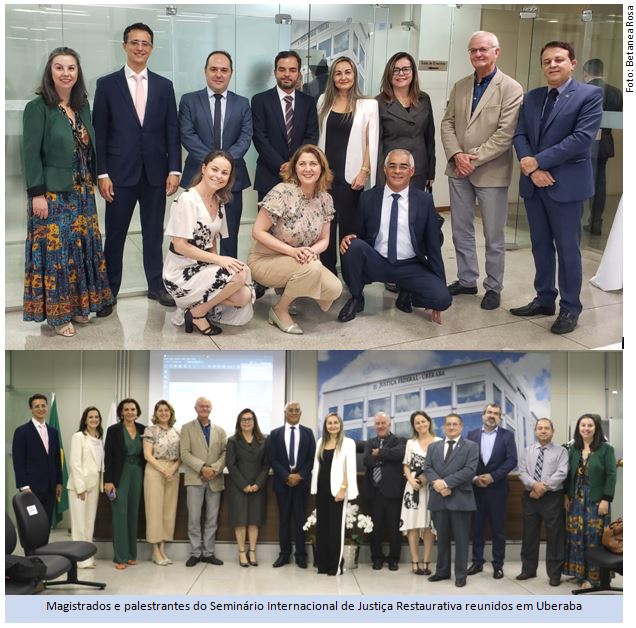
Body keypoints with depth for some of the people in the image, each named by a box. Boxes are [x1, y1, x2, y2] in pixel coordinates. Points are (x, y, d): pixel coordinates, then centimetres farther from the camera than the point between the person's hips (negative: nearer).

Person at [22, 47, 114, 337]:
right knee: (56, 251, -1)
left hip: (82, 191, 7)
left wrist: (92, 182, 11)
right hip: (52, 193, -7)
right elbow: (31, 154, -13)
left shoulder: (82, 106, 8)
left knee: (82, 247, 12)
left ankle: (78, 305, 25)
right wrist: (37, 194, -17)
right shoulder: (38, 107, -11)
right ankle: (57, 313, 10)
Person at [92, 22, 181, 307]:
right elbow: (99, 132, -1)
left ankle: (156, 285, 21)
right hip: (120, 173, -2)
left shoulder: (164, 86, 8)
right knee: (115, 234, 4)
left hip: (155, 173, 2)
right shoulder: (107, 84, 1)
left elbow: (172, 131, 6)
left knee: (154, 233, 10)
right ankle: (109, 290, 14)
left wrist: (174, 169, -3)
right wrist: (102, 173, -8)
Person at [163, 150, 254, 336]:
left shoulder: (219, 202, 7)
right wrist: (218, 260, -22)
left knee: (244, 296, -13)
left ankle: (196, 303, 7)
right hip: (181, 274, -7)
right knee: (240, 273, -23)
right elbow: (180, 246, -18)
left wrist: (216, 262, -6)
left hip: (203, 268, 7)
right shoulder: (187, 199, -16)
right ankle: (197, 313, -5)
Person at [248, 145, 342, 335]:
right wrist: (292, 251, -28)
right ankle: (280, 310, -8)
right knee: (312, 268, -33)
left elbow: (324, 239, 4)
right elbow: (258, 232, -19)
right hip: (265, 259, -6)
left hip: (301, 261, 6)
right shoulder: (282, 192, -20)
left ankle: (288, 290, 11)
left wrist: (312, 251, -20)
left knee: (334, 289, -16)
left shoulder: (325, 199, -2)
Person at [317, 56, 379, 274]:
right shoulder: (323, 101, 9)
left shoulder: (368, 105, -2)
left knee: (349, 226, 3)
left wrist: (364, 171, -10)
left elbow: (371, 142, -4)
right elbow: (319, 136, 11)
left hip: (350, 174, -3)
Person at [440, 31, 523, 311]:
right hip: (458, 170, 5)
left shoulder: (511, 89, -7)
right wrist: (457, 155, -9)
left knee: (494, 236, 4)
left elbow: (506, 133, -14)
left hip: (491, 172, -5)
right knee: (461, 231, 13)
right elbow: (447, 123, 7)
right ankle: (466, 280, 26)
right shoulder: (460, 86, 10)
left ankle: (493, 287, 16)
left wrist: (473, 157, -16)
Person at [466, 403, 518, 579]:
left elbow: (512, 460, -7)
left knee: (498, 528, 3)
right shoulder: (472, 434, 6)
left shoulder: (507, 435, 1)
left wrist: (492, 476, -14)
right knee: (477, 526, 7)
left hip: (497, 488, -2)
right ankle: (477, 562, 17)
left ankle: (498, 565, 11)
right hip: (476, 487, 2)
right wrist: (474, 478, -11)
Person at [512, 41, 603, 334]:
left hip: (566, 184, -5)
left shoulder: (590, 94, -5)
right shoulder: (531, 97, 12)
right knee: (540, 245, 13)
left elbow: (582, 138, -16)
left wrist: (538, 161, -16)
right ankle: (544, 299, 25)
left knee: (567, 248, 1)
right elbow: (520, 135, 6)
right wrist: (531, 169, -12)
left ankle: (570, 309, 10)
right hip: (533, 184, 6)